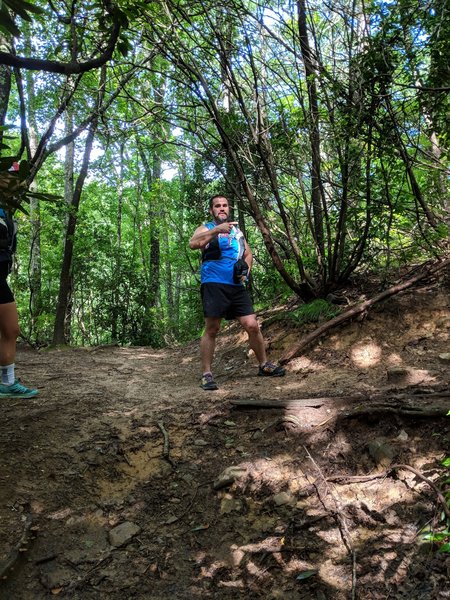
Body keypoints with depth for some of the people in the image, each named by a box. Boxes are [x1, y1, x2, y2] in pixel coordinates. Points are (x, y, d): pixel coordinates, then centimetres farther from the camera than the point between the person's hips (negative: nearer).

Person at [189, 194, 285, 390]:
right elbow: (193, 244, -17)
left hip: (237, 286, 5)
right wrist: (216, 230, -29)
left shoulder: (237, 230, 21)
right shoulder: (206, 229, 4)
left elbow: (248, 253, 26)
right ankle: (206, 374, 5)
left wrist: (246, 268, 5)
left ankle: (264, 365, 18)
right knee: (211, 330, -4)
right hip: (214, 284, -4)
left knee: (252, 326, 2)